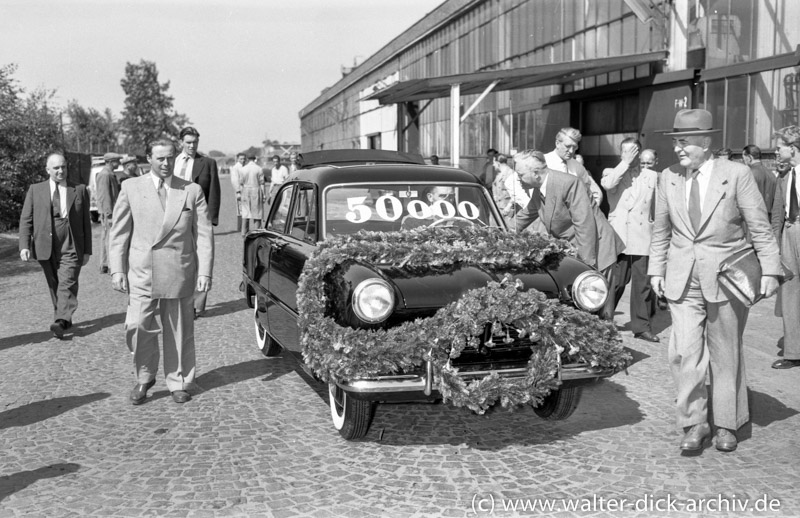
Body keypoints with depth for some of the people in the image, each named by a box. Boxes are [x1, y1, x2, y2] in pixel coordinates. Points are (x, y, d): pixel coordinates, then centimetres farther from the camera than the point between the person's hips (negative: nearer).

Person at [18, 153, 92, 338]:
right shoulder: (35, 190, 8)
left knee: (67, 285, -14)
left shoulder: (79, 190, 7)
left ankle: (60, 322, -22)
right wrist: (24, 245, -8)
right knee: (54, 286, 10)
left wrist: (87, 250, 6)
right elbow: (25, 220, 5)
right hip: (46, 248, 2)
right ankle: (64, 319, 22)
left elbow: (86, 222, 8)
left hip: (71, 248, -2)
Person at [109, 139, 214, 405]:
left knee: (179, 331, 7)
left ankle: (179, 382, 24)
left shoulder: (192, 191, 5)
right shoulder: (131, 188, 6)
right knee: (138, 327, -9)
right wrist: (117, 269, -1)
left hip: (180, 273, 0)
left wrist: (205, 272, -4)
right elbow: (119, 232, 6)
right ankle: (144, 378, 15)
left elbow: (204, 234, 3)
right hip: (142, 273, 0)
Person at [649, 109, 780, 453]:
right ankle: (694, 424, 9)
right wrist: (656, 269, 7)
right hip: (683, 280, 2)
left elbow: (760, 227, -4)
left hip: (727, 278, -2)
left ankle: (727, 424, 24)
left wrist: (769, 270, -8)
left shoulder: (736, 174, -6)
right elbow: (660, 229, 12)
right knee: (684, 351, -5)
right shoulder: (667, 178, 4)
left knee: (726, 354, 9)